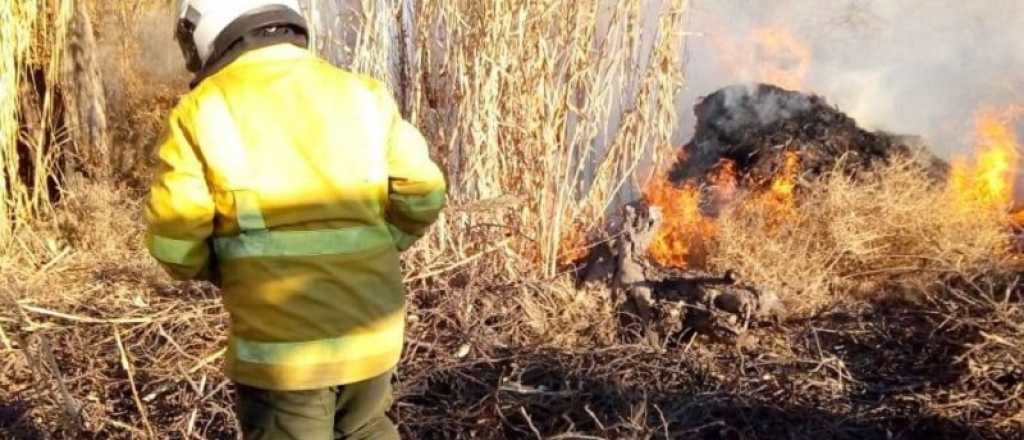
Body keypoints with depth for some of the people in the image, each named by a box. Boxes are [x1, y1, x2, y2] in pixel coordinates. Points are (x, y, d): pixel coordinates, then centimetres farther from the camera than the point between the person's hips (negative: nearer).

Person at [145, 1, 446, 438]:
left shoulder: (201, 111, -6)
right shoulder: (363, 94, 2)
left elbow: (173, 239, -10)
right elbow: (421, 193, -3)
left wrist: (223, 270, 9)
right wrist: (368, 252, 10)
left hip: (279, 345, -3)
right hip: (370, 332, 4)